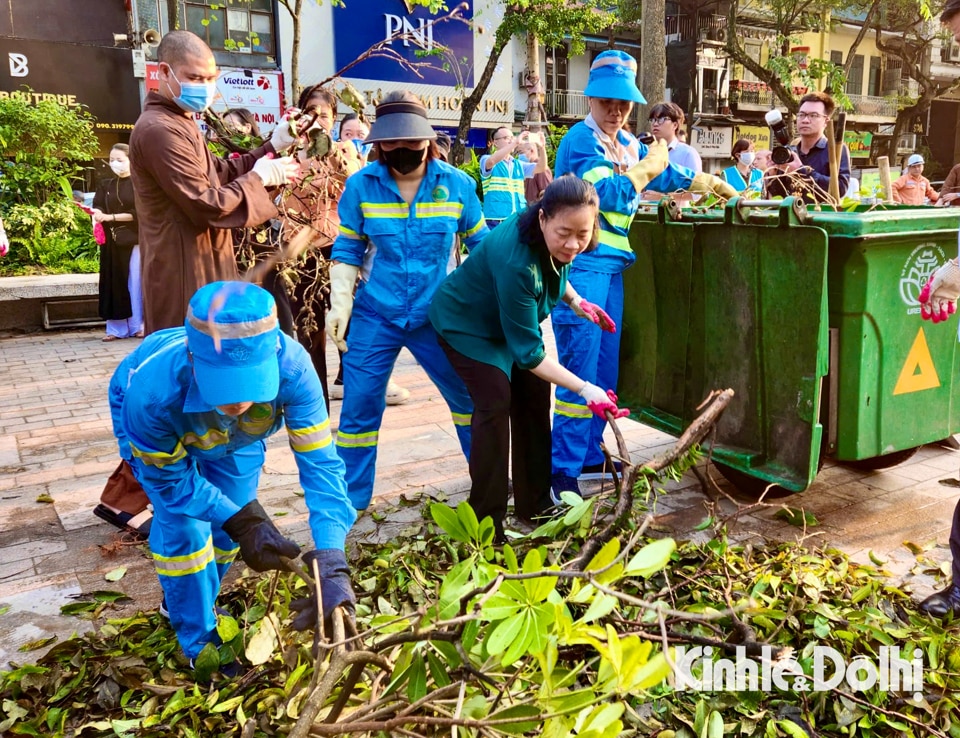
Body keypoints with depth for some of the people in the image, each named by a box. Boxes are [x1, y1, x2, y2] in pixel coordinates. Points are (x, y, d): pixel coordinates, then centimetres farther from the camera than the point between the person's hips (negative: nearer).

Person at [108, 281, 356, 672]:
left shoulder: (291, 368, -44)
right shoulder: (153, 391, -45)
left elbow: (320, 463, -39)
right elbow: (168, 476, -26)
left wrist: (331, 565, -50)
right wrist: (240, 522, -36)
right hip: (155, 423, -2)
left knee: (234, 518, 7)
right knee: (183, 526, -13)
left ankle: (189, 603, 40)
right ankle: (199, 645, 13)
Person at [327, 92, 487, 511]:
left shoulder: (456, 184, -3)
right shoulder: (361, 185, -5)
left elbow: (481, 245, 8)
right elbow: (347, 250, 2)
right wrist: (340, 303, -7)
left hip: (437, 315, 1)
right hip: (374, 318, -1)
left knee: (470, 398, 10)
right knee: (359, 408, 1)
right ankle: (348, 501, 18)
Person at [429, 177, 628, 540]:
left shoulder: (556, 243, -20)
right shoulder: (515, 261, -40)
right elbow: (528, 352, -33)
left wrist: (576, 301, -6)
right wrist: (584, 389, -35)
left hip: (512, 319, 8)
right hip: (466, 323, -7)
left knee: (535, 398, 3)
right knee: (496, 401, -19)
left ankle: (534, 504, 15)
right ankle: (486, 521, -9)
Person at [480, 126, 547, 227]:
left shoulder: (518, 164, 18)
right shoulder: (486, 159, 2)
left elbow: (541, 168, 7)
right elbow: (492, 161, -22)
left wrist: (541, 148, -11)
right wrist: (516, 143, -25)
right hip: (496, 219, -5)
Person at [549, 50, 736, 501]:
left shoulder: (627, 143, 17)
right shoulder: (581, 140, -9)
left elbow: (666, 176, 30)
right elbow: (610, 193, -19)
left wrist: (716, 185, 31)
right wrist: (650, 165, -6)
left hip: (611, 265, 9)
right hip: (582, 265, -9)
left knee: (605, 367, 12)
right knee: (579, 370, -10)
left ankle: (591, 455, 23)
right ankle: (564, 469, -5)